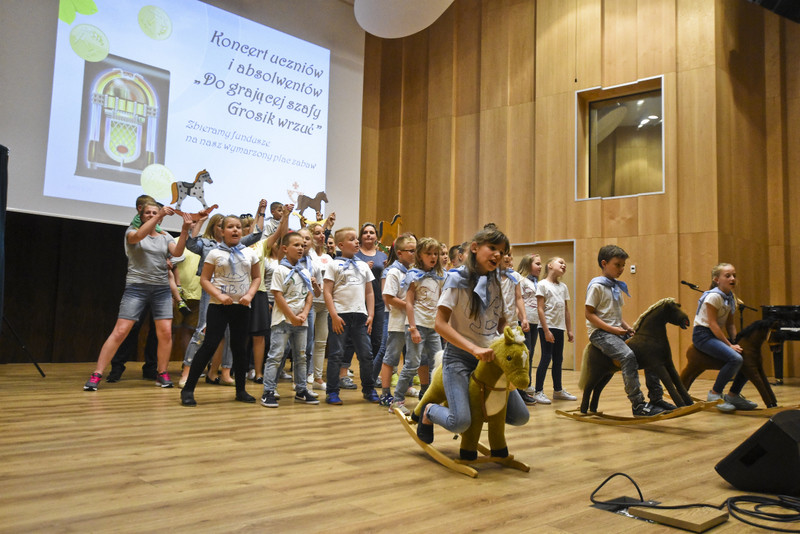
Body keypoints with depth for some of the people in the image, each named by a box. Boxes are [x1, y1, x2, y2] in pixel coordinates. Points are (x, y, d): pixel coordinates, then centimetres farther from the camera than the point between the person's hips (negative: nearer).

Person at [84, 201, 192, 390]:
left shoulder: (165, 238, 15)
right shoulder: (132, 232, 7)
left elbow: (177, 252, -4)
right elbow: (138, 236, -18)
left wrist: (184, 231, -19)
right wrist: (159, 215, -26)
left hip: (162, 289, 3)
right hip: (136, 287, -3)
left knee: (166, 333, -4)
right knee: (120, 332, -9)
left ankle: (162, 373, 11)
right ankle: (97, 374, -3)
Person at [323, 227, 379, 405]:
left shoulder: (363, 266, 15)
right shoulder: (335, 265, 1)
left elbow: (369, 292, 16)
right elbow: (327, 291, -5)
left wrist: (370, 315, 7)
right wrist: (334, 315, -12)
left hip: (360, 315, 4)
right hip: (340, 315, -4)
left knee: (366, 354, 6)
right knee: (336, 354, -1)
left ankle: (368, 389, 21)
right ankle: (332, 392, 8)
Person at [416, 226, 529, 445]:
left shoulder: (498, 283, 7)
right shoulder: (458, 279, -10)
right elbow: (440, 323, -18)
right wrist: (475, 349, -27)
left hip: (490, 358, 6)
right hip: (459, 357, -6)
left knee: (520, 417, 1)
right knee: (460, 423, -23)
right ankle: (429, 411, 9)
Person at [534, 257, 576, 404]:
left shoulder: (563, 287, 14)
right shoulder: (542, 284, -6)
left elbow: (566, 310, 17)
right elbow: (540, 309, -11)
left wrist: (569, 330, 13)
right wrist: (546, 331, -16)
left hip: (559, 328, 7)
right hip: (547, 327, -6)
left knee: (558, 359, 12)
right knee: (546, 358, -7)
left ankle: (558, 390, 23)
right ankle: (538, 392, -1)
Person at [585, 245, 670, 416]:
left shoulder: (618, 286, 18)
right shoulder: (597, 285, -8)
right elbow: (588, 313, -13)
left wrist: (626, 326, 3)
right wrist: (612, 329, -18)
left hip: (617, 332, 9)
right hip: (600, 332, -9)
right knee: (628, 356, -30)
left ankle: (656, 399, 5)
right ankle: (638, 405, -27)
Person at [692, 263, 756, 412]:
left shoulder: (731, 297, 10)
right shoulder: (713, 296, -16)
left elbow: (729, 324, 11)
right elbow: (712, 324, -19)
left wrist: (735, 342, -5)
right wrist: (730, 345, -20)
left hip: (717, 334, 9)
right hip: (703, 335, -9)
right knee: (735, 358, -28)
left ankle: (733, 394, 12)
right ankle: (715, 393, -11)